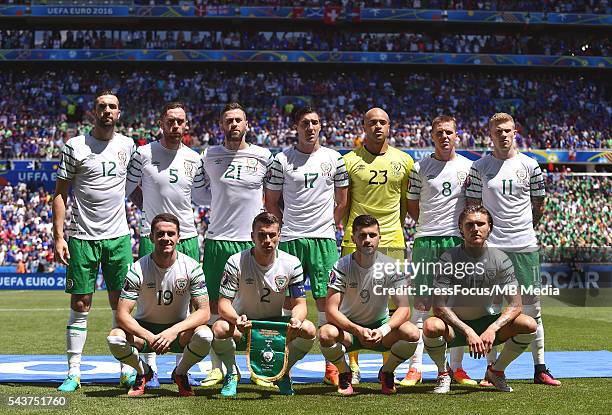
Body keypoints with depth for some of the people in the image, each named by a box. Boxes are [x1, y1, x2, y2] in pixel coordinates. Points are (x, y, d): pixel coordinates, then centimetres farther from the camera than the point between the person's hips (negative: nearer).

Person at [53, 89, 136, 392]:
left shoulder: (127, 145, 9)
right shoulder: (75, 147, -2)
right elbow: (60, 193, -1)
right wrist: (58, 236, -9)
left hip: (118, 236, 3)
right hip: (82, 238, -3)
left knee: (121, 304, 5)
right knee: (80, 305, 0)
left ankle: (127, 369, 13)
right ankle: (74, 373, 6)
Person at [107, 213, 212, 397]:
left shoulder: (191, 267, -13)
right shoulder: (138, 269, -15)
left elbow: (204, 312, -16)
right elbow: (122, 314, -18)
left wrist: (173, 331, -33)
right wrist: (149, 337, -34)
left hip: (179, 329, 0)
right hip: (145, 329, 0)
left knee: (204, 335, -33)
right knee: (114, 339, -30)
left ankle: (180, 373, 1)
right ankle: (143, 372, 3)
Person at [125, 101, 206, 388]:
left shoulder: (193, 158, 9)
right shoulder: (143, 154, 0)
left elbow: (200, 196, 16)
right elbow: (128, 189, 8)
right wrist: (150, 205, 5)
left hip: (187, 237, 4)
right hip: (152, 236, -3)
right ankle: (151, 369, 2)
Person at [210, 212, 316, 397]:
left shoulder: (291, 264, -10)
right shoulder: (236, 262, -16)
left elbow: (299, 303, -7)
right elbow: (224, 303, -17)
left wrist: (296, 319, -32)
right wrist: (236, 319, -41)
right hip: (243, 324, -2)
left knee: (308, 330, -26)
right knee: (219, 329, -34)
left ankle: (283, 373, 3)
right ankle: (232, 374, -2)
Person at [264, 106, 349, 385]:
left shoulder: (334, 158, 8)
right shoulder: (282, 160, 4)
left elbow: (342, 201, 15)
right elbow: (271, 202, 10)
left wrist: (329, 226, 8)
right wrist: (288, 227, 6)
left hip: (324, 239, 1)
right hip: (289, 239, -1)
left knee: (326, 299, 0)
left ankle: (331, 365, 6)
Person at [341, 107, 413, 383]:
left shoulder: (403, 161, 10)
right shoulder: (349, 161, 4)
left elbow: (408, 202, 16)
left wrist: (396, 227, 10)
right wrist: (349, 231, -1)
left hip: (392, 241, 2)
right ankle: (353, 365, 7)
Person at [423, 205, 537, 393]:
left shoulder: (500, 260, -7)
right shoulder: (448, 259, -14)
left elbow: (516, 305, -12)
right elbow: (439, 307, -20)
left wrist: (492, 329, -29)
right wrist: (468, 332, -32)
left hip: (488, 322, 3)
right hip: (455, 325, -2)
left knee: (529, 325, -21)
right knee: (431, 326, -36)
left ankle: (496, 371, 5)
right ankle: (443, 372, -3)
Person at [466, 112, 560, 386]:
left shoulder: (529, 165, 5)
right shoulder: (480, 167, 3)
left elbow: (539, 204, 14)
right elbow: (472, 206, 5)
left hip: (524, 245, 1)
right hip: (491, 246, -1)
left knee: (532, 308, 4)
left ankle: (540, 368, 10)